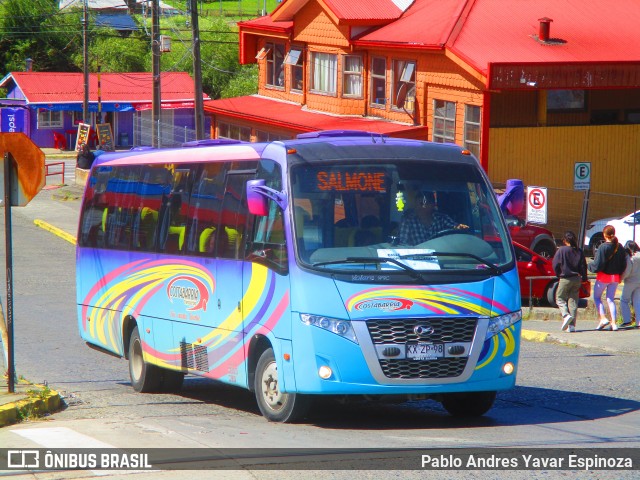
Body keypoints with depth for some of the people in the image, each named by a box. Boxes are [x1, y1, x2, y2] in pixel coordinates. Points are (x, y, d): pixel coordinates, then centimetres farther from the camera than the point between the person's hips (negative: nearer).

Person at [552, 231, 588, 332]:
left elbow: (555, 265, -8)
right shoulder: (579, 252, 2)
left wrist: (559, 274, 10)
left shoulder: (561, 250, -10)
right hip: (577, 279, 4)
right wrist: (584, 278, 17)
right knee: (573, 300, 8)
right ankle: (572, 325, 4)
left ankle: (565, 315, -16)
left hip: (565, 278, -4)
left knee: (560, 298, 11)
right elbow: (583, 266, 5)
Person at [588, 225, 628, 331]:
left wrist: (589, 266, 0)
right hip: (615, 277, 5)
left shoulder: (603, 247, -17)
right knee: (610, 299, 13)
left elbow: (598, 264, -18)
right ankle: (613, 323, 3)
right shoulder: (619, 247, 2)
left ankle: (603, 318, -6)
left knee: (597, 297, 11)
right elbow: (624, 264, 7)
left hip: (604, 276, -5)